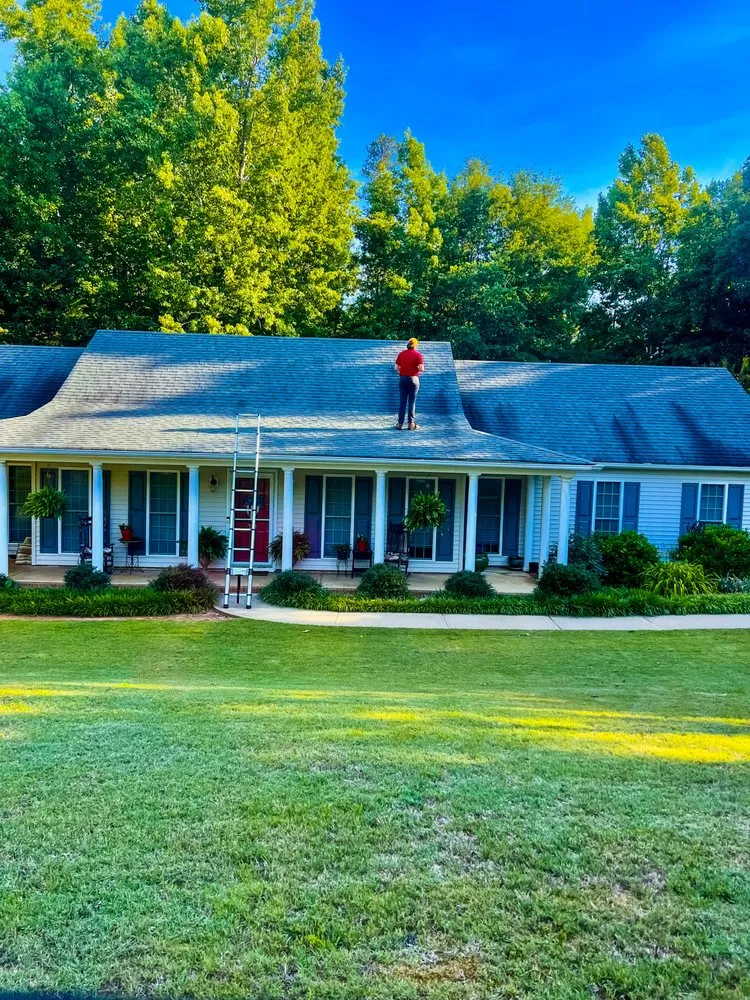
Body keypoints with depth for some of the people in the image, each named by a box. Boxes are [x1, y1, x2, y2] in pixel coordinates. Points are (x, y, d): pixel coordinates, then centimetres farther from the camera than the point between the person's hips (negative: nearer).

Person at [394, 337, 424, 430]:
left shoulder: (401, 354, 5)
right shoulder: (417, 354, -5)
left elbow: (397, 368, 4)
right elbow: (421, 369, -11)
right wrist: (418, 369, 11)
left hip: (402, 378, 3)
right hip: (413, 379, -3)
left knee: (402, 402, 5)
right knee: (412, 402, 2)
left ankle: (400, 423, 3)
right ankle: (411, 423, 2)